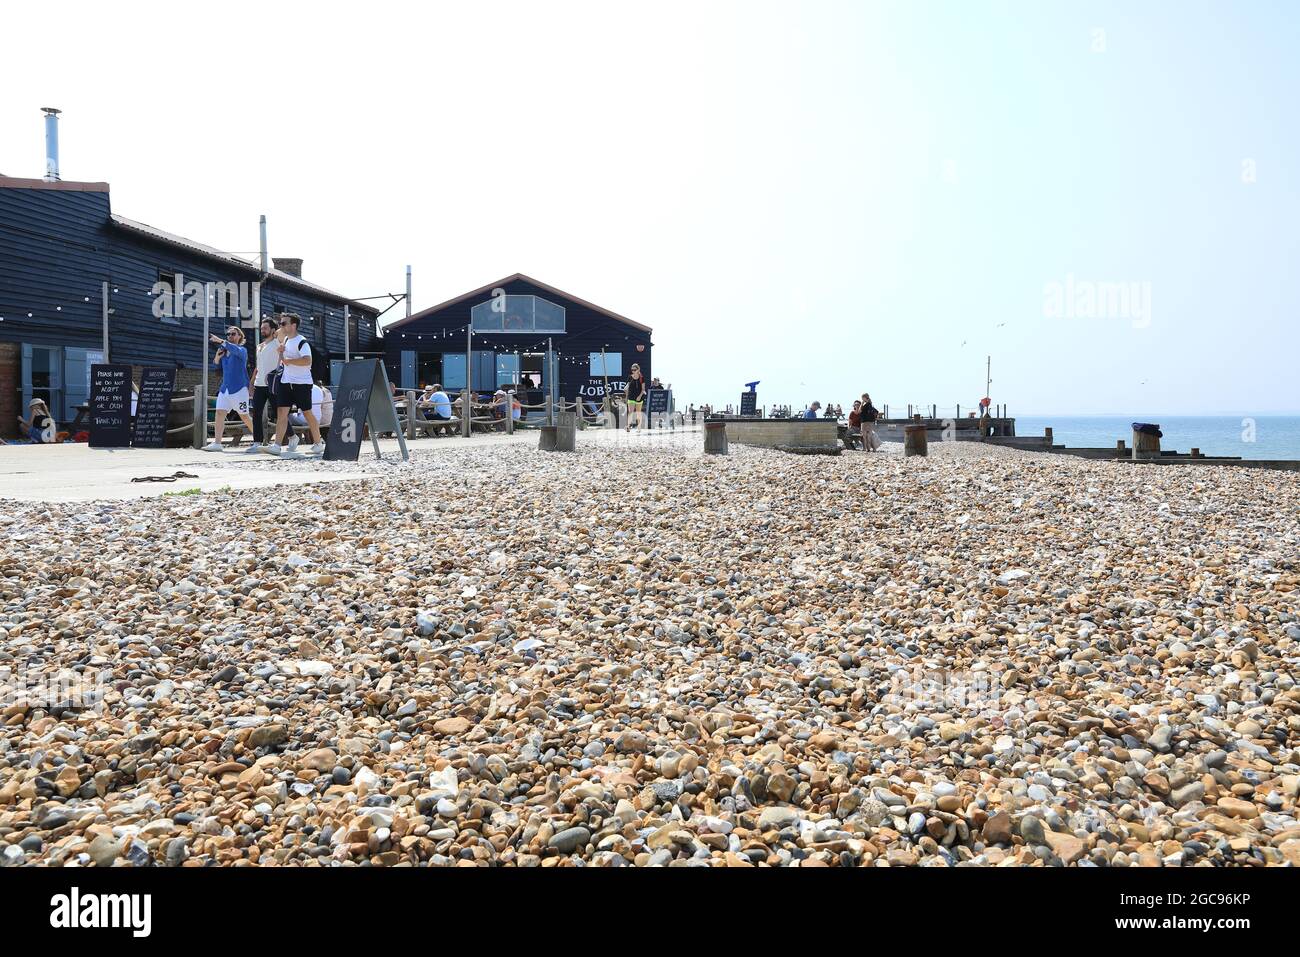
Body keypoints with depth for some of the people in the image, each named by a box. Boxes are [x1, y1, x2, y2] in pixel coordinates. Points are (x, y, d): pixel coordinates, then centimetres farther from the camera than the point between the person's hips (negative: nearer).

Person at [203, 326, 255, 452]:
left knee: (244, 416, 1)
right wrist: (218, 356, -2)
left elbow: (237, 350, -28)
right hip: (225, 388, 6)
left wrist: (221, 342, -39)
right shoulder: (224, 351, 14)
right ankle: (217, 443, -11)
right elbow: (217, 366, 19)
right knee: (220, 413, -7)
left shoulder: (242, 350, -4)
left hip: (239, 388, -6)